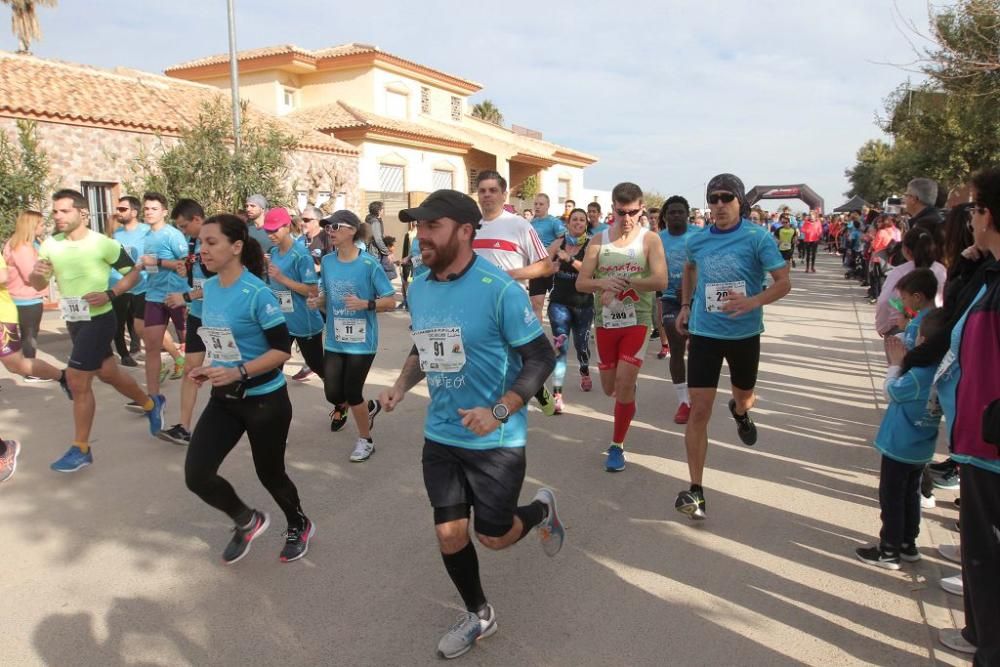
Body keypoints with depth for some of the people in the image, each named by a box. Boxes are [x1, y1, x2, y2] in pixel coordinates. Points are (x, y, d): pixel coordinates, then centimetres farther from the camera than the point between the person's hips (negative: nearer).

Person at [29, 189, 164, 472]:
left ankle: (81, 449, 6)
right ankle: (151, 404, 40)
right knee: (108, 373, 18)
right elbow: (38, 285, 6)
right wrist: (36, 273, -18)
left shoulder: (103, 244, -14)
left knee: (77, 381, -7)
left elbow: (134, 272, -6)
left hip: (99, 319, -6)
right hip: (73, 321, 6)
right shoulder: (50, 244, 1)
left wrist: (109, 294, -20)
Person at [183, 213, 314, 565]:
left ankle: (299, 526, 41)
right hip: (223, 398, 6)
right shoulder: (209, 288, 2)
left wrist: (238, 372, -28)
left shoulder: (257, 293, -20)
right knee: (196, 475, -2)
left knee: (269, 473, 10)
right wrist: (208, 367, -1)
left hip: (264, 401, -6)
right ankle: (247, 521, 26)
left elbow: (282, 350, -20)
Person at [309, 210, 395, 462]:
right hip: (334, 340, 5)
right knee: (333, 394, 5)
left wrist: (365, 304, -26)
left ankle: (365, 440, 26)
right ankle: (369, 407, 38)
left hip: (361, 341, -5)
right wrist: (317, 301, -6)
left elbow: (391, 301, -11)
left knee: (352, 394, 0)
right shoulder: (327, 261, 2)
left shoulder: (369, 263, -14)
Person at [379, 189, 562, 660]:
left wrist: (498, 411, -26)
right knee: (450, 534, 10)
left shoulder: (498, 289, -20)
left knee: (493, 536, 7)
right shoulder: (418, 289, 0)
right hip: (440, 435, 5)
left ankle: (541, 510, 41)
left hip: (496, 440, -5)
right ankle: (478, 614, 36)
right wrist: (402, 384, -1)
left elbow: (541, 358, -16)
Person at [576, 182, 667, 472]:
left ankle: (617, 445, 7)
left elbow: (660, 281, -17)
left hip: (637, 320, -3)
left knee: (624, 383, -11)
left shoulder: (650, 239, -5)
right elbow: (581, 282, -2)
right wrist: (603, 283, -23)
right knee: (610, 388, 11)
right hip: (606, 321, 3)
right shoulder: (599, 240, 2)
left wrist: (622, 283, -25)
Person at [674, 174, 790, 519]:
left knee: (744, 396, 23)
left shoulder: (758, 238, -11)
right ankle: (695, 489, -1)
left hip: (744, 332, 0)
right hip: (704, 332, 1)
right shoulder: (697, 240, -1)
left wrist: (754, 301, -31)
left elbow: (784, 282, -13)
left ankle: (739, 412, 64)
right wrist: (685, 305, 13)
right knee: (699, 410, -7)